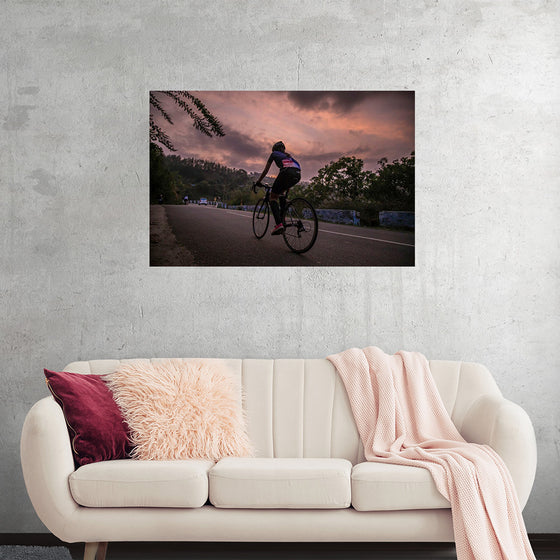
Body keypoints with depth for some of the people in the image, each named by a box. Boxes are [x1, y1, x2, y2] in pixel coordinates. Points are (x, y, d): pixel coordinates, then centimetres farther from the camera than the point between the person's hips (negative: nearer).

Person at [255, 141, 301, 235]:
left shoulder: (274, 154, 26)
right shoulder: (287, 155, 40)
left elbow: (265, 171, 28)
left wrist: (258, 182, 40)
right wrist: (287, 187, 55)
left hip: (287, 172, -6)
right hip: (298, 174, 6)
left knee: (273, 196, 5)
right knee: (282, 191, 33)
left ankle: (279, 224, -16)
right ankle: (282, 218, 20)